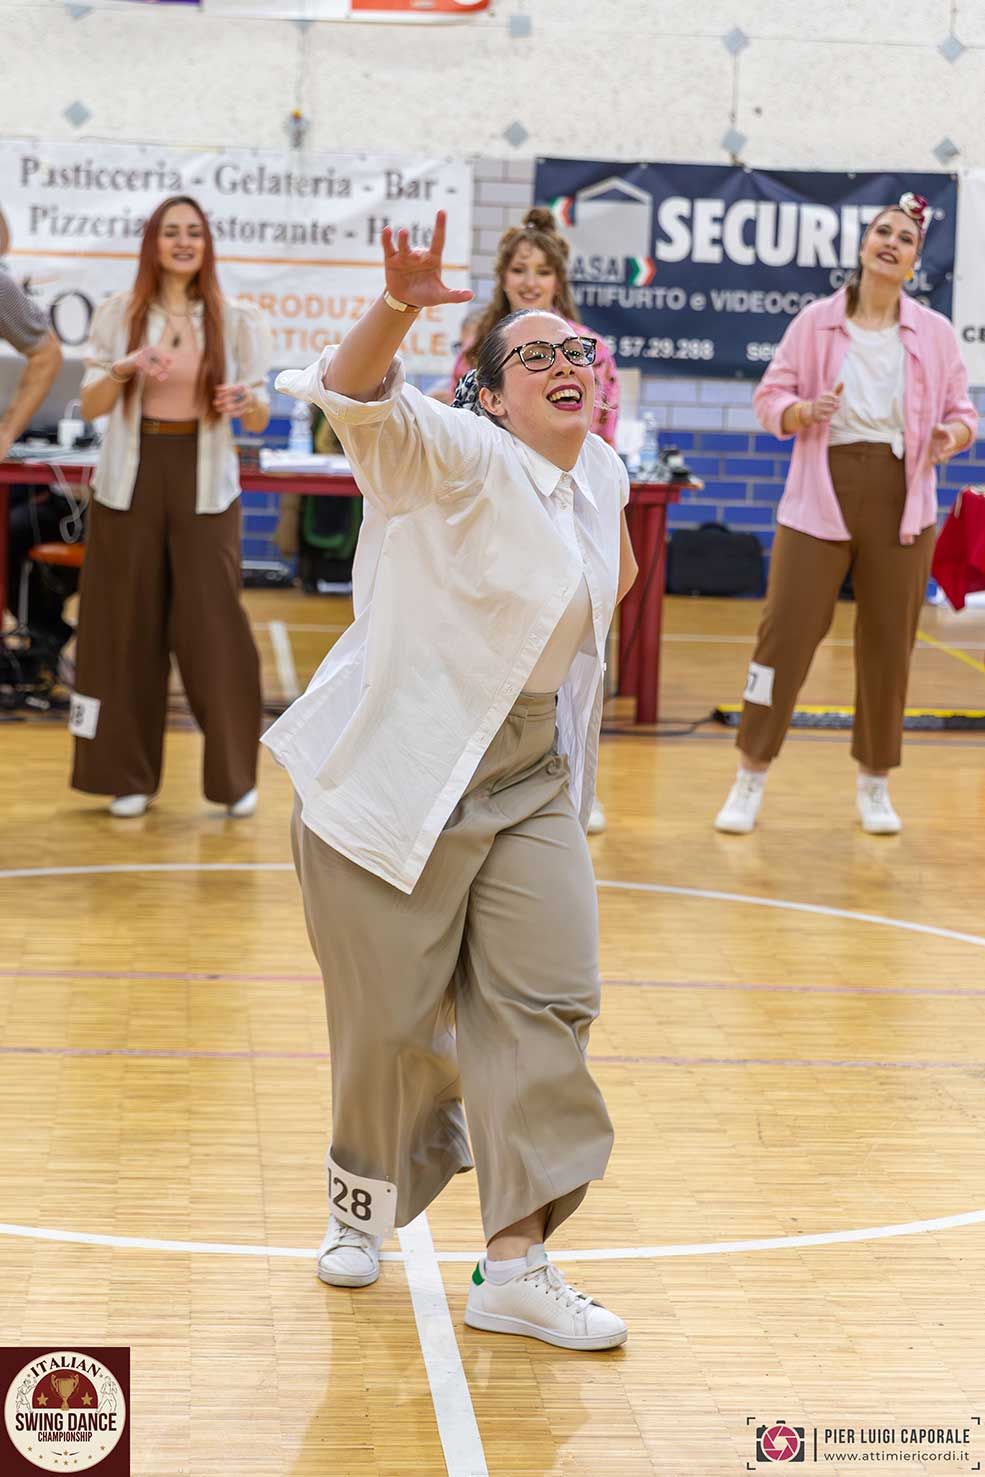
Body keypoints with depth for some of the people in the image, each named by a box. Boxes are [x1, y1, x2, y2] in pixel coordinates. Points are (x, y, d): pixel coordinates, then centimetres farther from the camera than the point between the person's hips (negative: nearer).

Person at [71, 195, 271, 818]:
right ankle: (130, 774, 14)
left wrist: (247, 401, -19)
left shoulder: (237, 320, 3)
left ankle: (235, 775, 8)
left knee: (215, 629, -4)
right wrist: (123, 369, -18)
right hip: (131, 483, 1)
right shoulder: (119, 312, 3)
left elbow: (259, 421, 4)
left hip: (204, 486, -1)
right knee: (129, 625, 4)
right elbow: (90, 406, 1)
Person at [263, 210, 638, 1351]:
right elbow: (362, 397, -34)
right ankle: (368, 1192, 32)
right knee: (392, 1015, 1)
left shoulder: (599, 475, 8)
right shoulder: (462, 460, -13)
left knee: (545, 1002, -6)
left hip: (528, 777, 6)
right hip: (394, 773, -6)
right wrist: (398, 308, -52)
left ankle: (515, 1266, -1)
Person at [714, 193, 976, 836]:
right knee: (786, 631, -4)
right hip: (821, 497, -1)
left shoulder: (936, 334, 5)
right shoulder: (815, 322, 3)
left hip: (900, 500, 1)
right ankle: (751, 780, 6)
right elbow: (770, 396, 4)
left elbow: (962, 413, 9)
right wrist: (804, 410, -17)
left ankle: (875, 784, 20)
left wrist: (951, 434, -13)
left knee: (889, 643, 5)